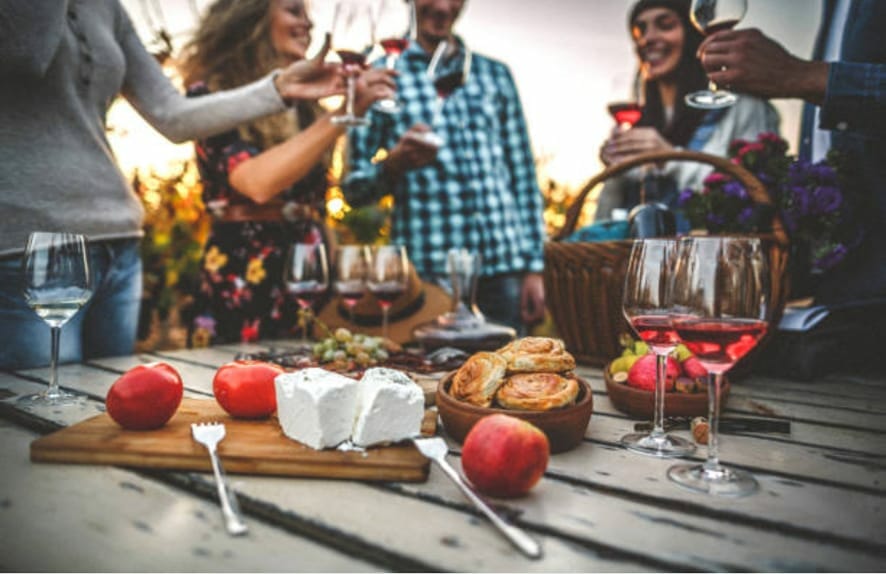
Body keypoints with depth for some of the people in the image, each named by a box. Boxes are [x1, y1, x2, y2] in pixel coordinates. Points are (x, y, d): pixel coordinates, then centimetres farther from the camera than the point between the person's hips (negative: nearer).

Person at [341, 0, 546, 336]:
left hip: (505, 269, 3)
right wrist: (394, 163, -17)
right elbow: (355, 188, 4)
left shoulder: (495, 75, 13)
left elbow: (524, 179, 12)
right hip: (428, 271, -2)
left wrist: (534, 268, 5)